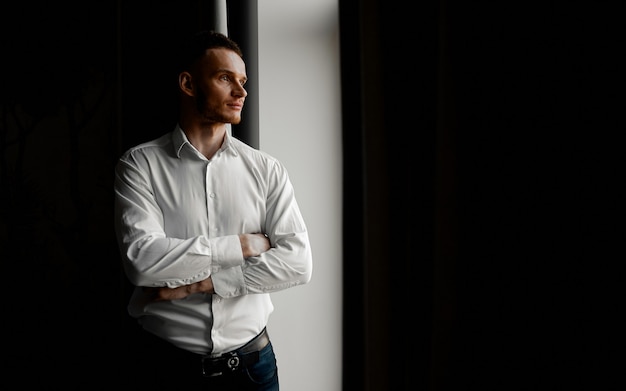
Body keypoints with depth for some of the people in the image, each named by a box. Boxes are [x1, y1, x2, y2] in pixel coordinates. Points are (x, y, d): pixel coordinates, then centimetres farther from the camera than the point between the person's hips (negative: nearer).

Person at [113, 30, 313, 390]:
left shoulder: (268, 170, 0)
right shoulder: (139, 165, -5)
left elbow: (297, 262, -9)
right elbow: (141, 260, -18)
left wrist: (200, 282, -15)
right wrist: (242, 245, -14)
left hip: (252, 361, 2)